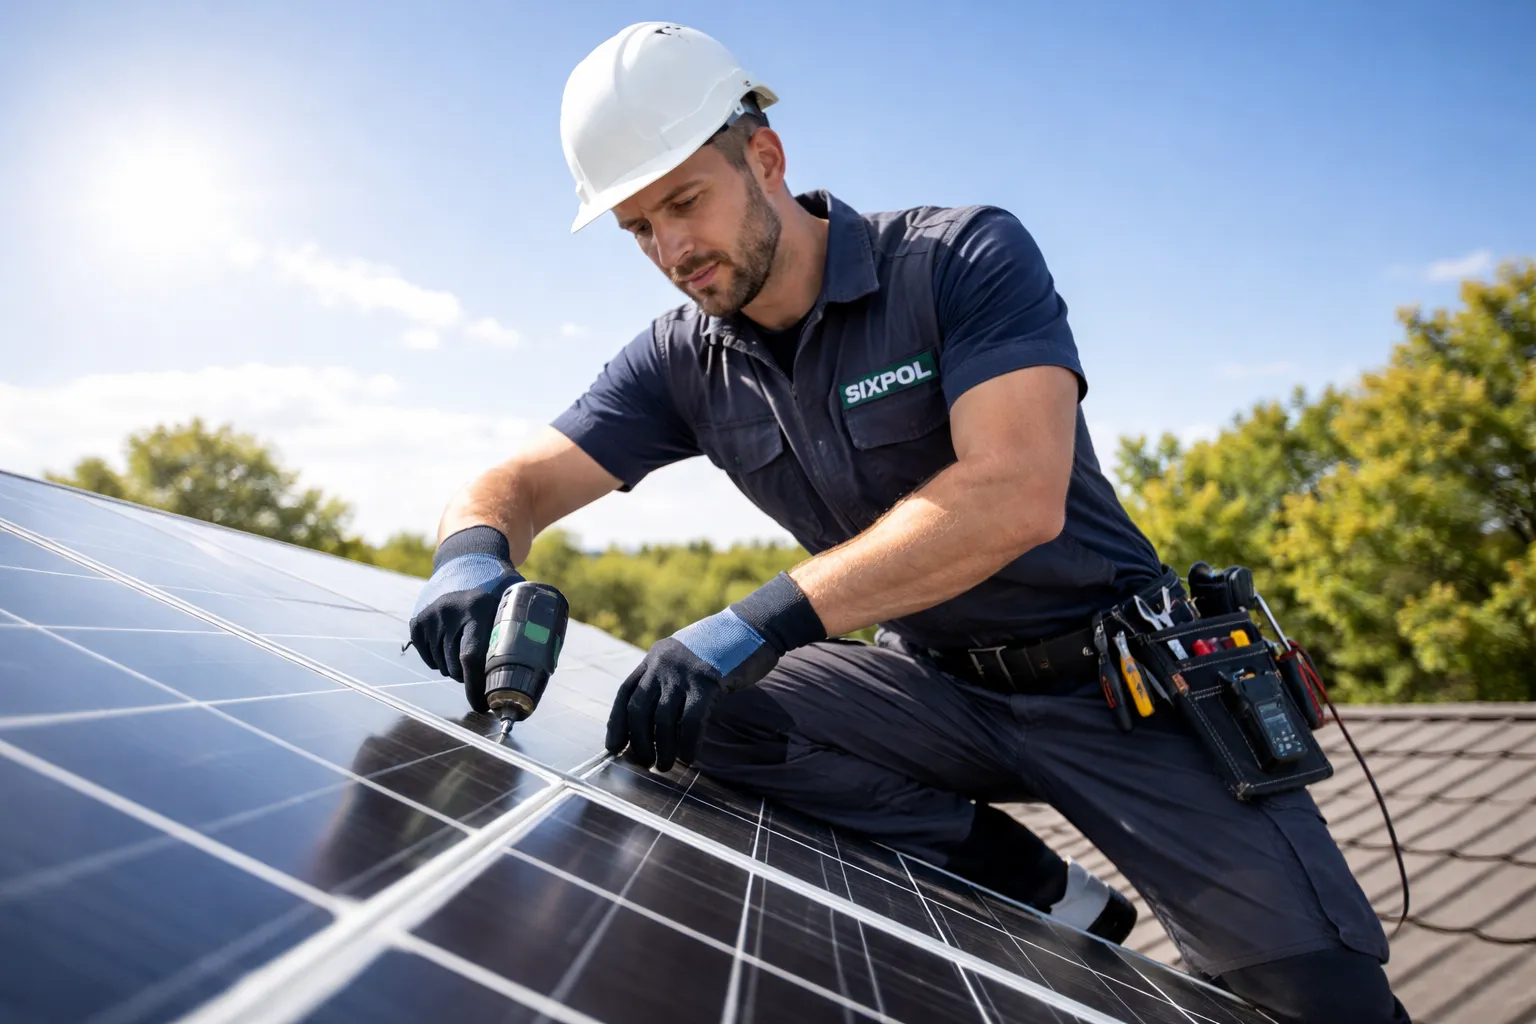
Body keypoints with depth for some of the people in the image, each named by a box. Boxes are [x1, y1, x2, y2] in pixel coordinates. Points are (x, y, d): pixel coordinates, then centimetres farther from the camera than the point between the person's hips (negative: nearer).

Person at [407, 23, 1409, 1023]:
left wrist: (766, 618, -39)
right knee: (705, 708, -22)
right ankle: (1050, 901, -9)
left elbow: (1017, 496, -30)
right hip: (941, 688, 5)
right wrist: (477, 554, -29)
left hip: (1126, 681, -4)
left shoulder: (968, 257, -16)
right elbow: (517, 485, -3)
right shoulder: (683, 366, -1)